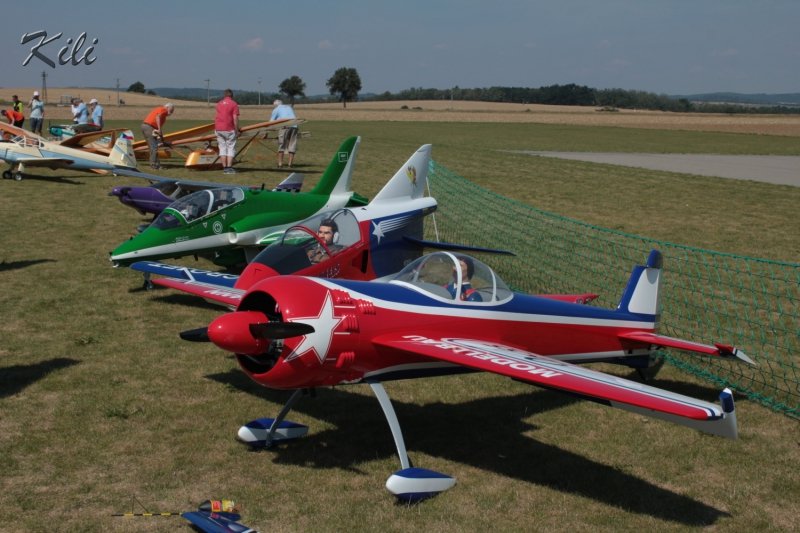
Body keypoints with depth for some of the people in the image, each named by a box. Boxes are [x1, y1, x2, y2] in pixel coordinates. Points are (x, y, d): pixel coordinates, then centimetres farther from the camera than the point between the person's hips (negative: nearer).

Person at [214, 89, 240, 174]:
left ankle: (224, 167, 5)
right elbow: (235, 118, -11)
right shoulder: (234, 104, -3)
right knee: (231, 148, 2)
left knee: (222, 148, 8)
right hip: (229, 129, -5)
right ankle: (229, 167, -5)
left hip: (218, 129, 5)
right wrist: (237, 130, -2)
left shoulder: (219, 104, 14)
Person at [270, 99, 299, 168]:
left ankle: (280, 163, -2)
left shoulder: (276, 110, 15)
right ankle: (290, 164, 2)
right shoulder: (289, 108, 30)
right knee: (292, 145, 6)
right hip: (294, 126, 4)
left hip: (284, 126, -4)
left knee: (281, 145, 2)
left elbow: (271, 122, 11)